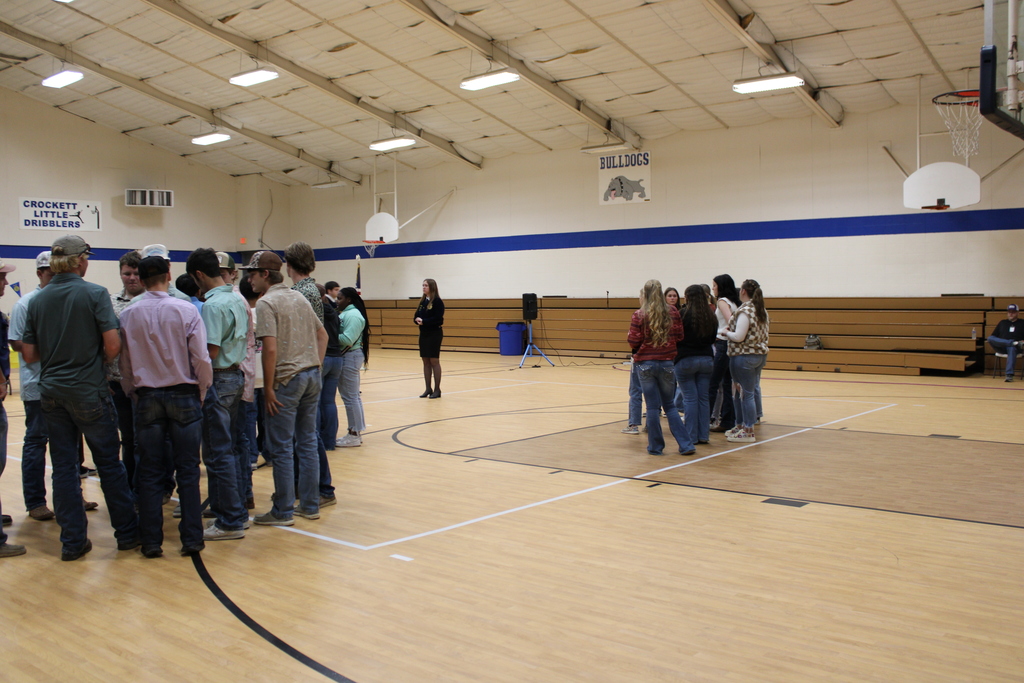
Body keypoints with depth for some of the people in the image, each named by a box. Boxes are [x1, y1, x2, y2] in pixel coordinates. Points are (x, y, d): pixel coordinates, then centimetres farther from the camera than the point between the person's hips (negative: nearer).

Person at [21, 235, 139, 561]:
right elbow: (112, 345, -15)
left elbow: (29, 353, 6)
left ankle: (73, 540, 12)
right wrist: (97, 359, 5)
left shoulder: (37, 301, 4)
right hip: (89, 390, -4)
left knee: (63, 466, 8)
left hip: (51, 391, 4)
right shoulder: (95, 294, -10)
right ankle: (127, 532, 13)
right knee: (109, 463, 6)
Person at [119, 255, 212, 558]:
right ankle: (191, 538, 8)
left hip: (146, 397, 2)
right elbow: (201, 358, -8)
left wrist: (133, 393, 16)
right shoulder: (186, 310, -8)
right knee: (187, 470, 6)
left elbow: (123, 363, 1)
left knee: (149, 472, 8)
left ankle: (151, 541, 12)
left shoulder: (128, 315, -3)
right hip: (183, 395, -1)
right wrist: (201, 392, 7)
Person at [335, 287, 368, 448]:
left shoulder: (352, 315, -16)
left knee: (350, 397, -5)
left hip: (350, 357, -11)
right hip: (349, 357, 11)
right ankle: (355, 432, 23)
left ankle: (355, 435, 1)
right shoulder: (347, 313, 17)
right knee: (353, 396, 15)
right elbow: (343, 336, 12)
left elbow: (347, 340, -24)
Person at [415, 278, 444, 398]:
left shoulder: (437, 301, -10)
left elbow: (438, 318, -19)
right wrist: (417, 320, -11)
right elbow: (416, 316, 11)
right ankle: (428, 389, 14)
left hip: (434, 334, -7)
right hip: (423, 334, 7)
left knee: (434, 361, -3)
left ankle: (437, 389, 4)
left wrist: (424, 321, -21)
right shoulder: (422, 301, 12)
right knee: (425, 362, 8)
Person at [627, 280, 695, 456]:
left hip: (645, 364, -2)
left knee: (652, 407, 5)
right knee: (670, 406, 13)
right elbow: (679, 337, 3)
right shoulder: (672, 312, -1)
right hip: (667, 363, 2)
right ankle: (686, 445, 7)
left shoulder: (639, 315, -9)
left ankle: (656, 446, 12)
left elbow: (633, 342, -8)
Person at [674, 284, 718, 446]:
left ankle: (692, 436, 4)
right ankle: (703, 435, 12)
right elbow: (713, 338, 12)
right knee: (703, 398, 9)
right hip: (706, 359, 4)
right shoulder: (711, 315, 3)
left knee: (690, 398, 1)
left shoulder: (684, 314, -12)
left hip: (686, 360, -4)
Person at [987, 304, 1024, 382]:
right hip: (1001, 348, 3)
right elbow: (993, 336, 18)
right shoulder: (1002, 323, 24)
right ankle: (1016, 343, -40)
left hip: (1014, 347, -2)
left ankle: (1009, 375, -51)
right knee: (990, 338, -28)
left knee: (1012, 349, -41)